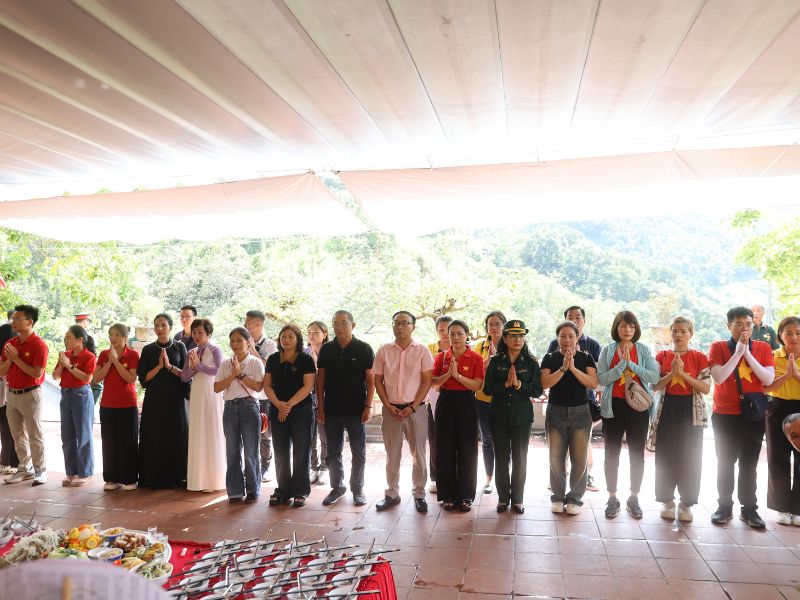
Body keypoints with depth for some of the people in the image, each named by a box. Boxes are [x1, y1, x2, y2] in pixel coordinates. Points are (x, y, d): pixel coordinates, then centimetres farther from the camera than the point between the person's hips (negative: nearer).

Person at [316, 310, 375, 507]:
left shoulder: (364, 349, -4)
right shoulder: (326, 349, 4)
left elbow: (370, 379, -3)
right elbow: (320, 379, 6)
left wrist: (368, 406, -10)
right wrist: (320, 407, 1)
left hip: (356, 410, -2)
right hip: (331, 410, 3)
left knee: (359, 453, 7)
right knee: (333, 453, 12)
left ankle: (357, 489, 21)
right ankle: (337, 487, 27)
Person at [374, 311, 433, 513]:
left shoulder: (422, 351, -1)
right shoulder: (384, 351, 5)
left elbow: (427, 381, -4)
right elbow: (378, 380, 5)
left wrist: (412, 407, -11)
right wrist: (388, 406, -5)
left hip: (415, 409, -2)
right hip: (390, 409, 2)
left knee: (418, 454, 5)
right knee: (392, 454, 10)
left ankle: (419, 494, 18)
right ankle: (391, 494, 22)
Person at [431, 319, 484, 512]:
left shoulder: (475, 358, -2)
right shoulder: (441, 357, 6)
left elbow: (477, 385, -9)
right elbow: (433, 382, 1)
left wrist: (457, 375, -19)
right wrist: (448, 374, -15)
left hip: (466, 404, -2)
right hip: (445, 403, 2)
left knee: (467, 450, 3)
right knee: (445, 449, 5)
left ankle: (465, 496, 16)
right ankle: (448, 495, 17)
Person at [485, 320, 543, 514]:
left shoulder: (531, 362, -1)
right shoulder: (496, 361, 0)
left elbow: (538, 391, -5)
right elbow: (487, 389, -4)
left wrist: (519, 384, -19)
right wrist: (505, 384, -18)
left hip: (522, 417, 0)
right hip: (499, 416, 1)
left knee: (520, 459, 6)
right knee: (501, 458, 8)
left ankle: (517, 499, 21)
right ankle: (503, 497, 22)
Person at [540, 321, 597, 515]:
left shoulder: (586, 358, 4)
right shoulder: (550, 358, 2)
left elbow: (593, 383, -9)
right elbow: (545, 383, -11)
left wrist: (573, 368, -18)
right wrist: (563, 367, -20)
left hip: (580, 412, 0)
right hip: (556, 412, 0)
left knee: (579, 459, 0)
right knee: (556, 458, 2)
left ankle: (575, 498, 14)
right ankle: (558, 497, 17)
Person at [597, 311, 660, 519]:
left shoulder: (644, 350, 3)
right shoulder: (607, 350, 1)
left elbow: (655, 376, -9)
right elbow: (601, 379, -9)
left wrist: (632, 365, -16)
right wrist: (621, 365, -18)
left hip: (638, 406, 1)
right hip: (614, 406, -1)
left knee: (637, 453, 8)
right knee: (612, 453, 5)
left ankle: (634, 499, 22)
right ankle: (612, 499, 16)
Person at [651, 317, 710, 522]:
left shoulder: (699, 357, 1)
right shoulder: (662, 356, 5)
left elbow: (706, 388, -7)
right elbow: (655, 386, 0)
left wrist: (683, 374, -16)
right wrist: (672, 373, -15)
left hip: (691, 412, -1)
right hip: (667, 411, 1)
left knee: (690, 458, 2)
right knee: (665, 457, 4)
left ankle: (686, 503, 15)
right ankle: (667, 500, 17)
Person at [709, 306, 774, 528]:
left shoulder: (763, 348, 3)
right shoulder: (718, 347, -3)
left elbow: (769, 379, -8)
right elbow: (718, 378, -16)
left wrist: (748, 354, -15)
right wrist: (737, 352, -16)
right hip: (725, 415, -1)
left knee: (749, 464, 9)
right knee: (725, 464, 6)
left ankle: (749, 509, 18)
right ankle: (724, 507, 16)